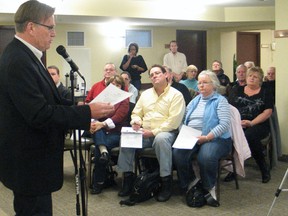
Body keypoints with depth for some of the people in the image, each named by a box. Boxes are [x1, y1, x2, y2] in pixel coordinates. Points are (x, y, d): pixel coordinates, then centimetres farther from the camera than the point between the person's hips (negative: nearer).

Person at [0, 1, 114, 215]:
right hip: (29, 162, -10)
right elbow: (39, 114, -27)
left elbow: (45, 100, 14)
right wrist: (87, 112, -21)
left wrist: (80, 108, 2)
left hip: (31, 158, 10)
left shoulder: (24, 55, 9)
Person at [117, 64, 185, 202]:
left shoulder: (176, 95, -4)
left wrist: (154, 132, -18)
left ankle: (166, 181, -29)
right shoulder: (145, 94, 17)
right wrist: (136, 121, -7)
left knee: (161, 139, -40)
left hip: (165, 132, -5)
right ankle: (128, 176, -10)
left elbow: (173, 121, -14)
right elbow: (136, 113, 18)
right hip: (145, 132, 5)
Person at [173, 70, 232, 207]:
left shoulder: (220, 101, 3)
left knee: (206, 156, -37)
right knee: (178, 153, -25)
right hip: (190, 138, 5)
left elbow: (224, 124, -11)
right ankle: (190, 182, -1)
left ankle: (209, 188, -8)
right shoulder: (195, 101, 23)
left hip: (215, 138, -5)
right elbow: (184, 119, 18)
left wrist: (207, 137, -20)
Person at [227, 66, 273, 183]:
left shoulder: (265, 93, 13)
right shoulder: (237, 91, 18)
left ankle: (264, 169, -17)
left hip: (258, 125, -2)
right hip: (237, 124, 2)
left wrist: (251, 123, -13)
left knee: (249, 135, -36)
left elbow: (267, 112, 0)